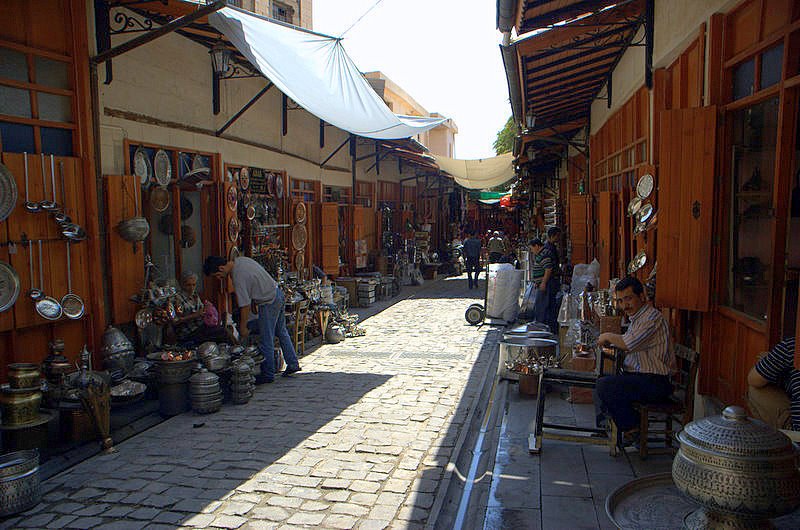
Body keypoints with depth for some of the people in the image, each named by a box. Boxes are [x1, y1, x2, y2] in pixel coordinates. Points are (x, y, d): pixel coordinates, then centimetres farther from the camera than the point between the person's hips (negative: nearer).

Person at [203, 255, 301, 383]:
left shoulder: (238, 276, -24)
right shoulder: (240, 260, 3)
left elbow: (245, 305, -20)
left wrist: (243, 327, -10)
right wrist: (254, 301, 19)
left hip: (269, 303, -10)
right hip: (278, 293, 10)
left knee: (266, 340, 0)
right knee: (281, 332, 20)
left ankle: (268, 375, 10)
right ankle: (293, 363, 28)